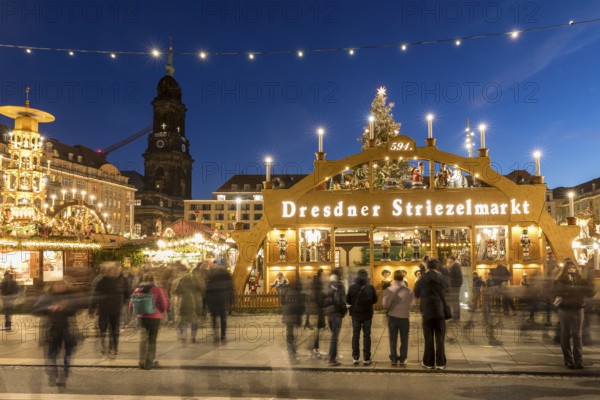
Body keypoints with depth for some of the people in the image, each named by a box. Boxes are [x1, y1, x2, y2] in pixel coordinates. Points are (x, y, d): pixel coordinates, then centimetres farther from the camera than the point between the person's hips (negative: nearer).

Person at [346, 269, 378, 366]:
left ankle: (355, 357, 12)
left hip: (355, 313, 1)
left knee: (355, 335, 11)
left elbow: (348, 301, -4)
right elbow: (375, 300, -2)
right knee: (366, 335, 8)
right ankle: (366, 358, 9)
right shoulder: (371, 288, -12)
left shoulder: (352, 287, -11)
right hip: (367, 314, -1)